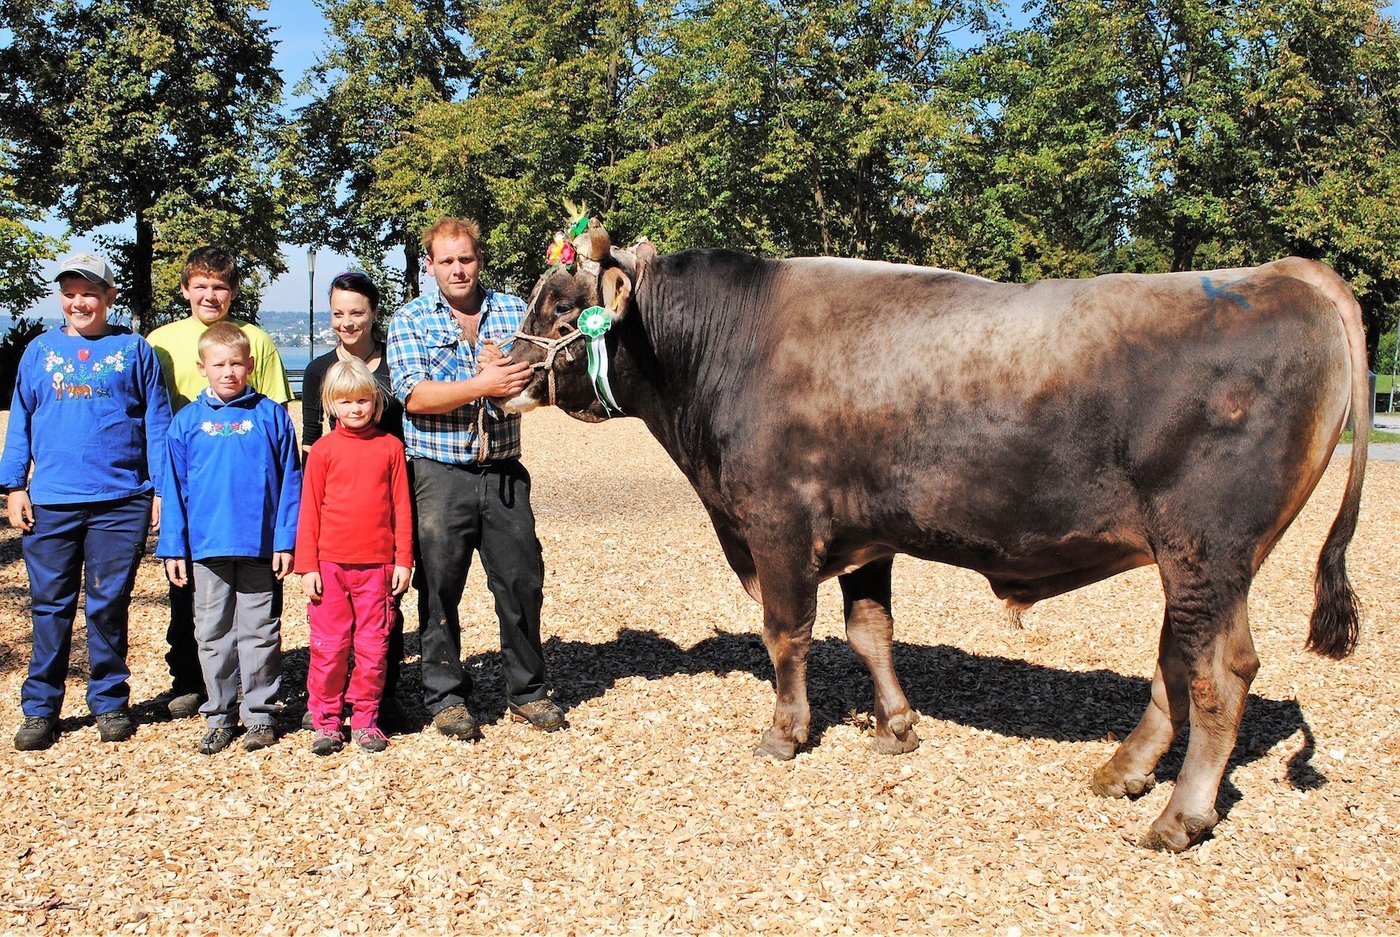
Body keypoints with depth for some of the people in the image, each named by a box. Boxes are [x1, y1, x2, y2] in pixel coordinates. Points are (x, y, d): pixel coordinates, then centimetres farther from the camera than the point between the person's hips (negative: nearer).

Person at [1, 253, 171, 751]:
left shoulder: (134, 350, 5)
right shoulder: (40, 351, 11)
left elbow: (157, 424, 5)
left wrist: (161, 490, 0)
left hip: (120, 502, -2)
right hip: (50, 502, 2)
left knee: (109, 606, 5)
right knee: (50, 607, 6)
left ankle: (110, 703, 18)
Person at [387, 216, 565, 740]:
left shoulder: (513, 311, 8)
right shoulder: (410, 321, 1)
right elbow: (414, 396, -12)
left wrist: (506, 369, -20)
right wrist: (482, 386, -22)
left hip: (503, 474, 2)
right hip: (439, 476, -2)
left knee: (523, 582, 7)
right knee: (440, 588, 4)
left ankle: (527, 690, 23)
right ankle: (446, 697, 20)